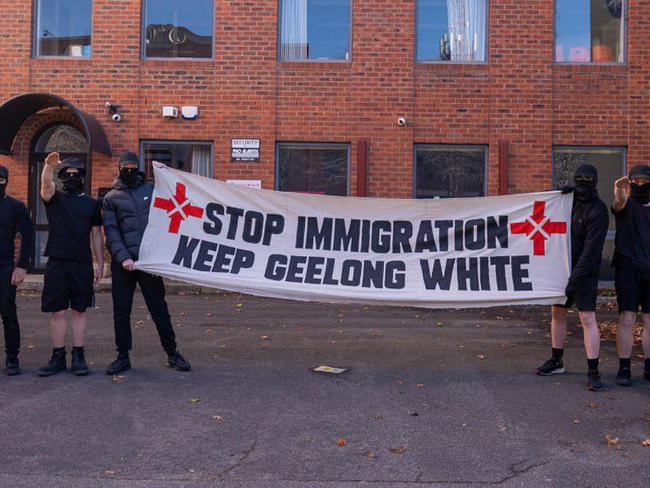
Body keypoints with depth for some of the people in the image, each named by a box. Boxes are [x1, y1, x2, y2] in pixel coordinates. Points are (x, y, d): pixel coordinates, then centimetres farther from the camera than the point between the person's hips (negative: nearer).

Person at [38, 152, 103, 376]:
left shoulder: (91, 204, 9)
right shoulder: (54, 199, 6)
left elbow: (96, 235, 10)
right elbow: (46, 185, -17)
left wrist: (100, 263, 5)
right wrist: (49, 165, -37)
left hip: (83, 265, 0)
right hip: (56, 263, 0)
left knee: (79, 311, 5)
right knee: (57, 312, 3)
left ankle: (78, 357, 10)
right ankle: (58, 357, 12)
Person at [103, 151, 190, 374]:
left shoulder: (151, 189, 10)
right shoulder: (112, 197, 8)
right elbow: (111, 231, 1)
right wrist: (123, 257, -13)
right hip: (122, 262, 0)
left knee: (159, 309, 4)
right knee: (121, 312, 6)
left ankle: (172, 354, 12)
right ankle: (123, 357, 17)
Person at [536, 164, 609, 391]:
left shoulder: (597, 211, -16)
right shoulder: (572, 199, 6)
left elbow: (591, 250, -21)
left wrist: (575, 279, -26)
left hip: (585, 272, -7)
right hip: (564, 267, 7)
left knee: (587, 318, -10)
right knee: (557, 313, 13)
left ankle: (593, 372, -6)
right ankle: (556, 361, 27)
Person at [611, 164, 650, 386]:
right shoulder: (627, 205, 1)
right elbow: (619, 202, -24)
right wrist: (619, 191, -47)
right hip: (627, 268, -4)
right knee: (627, 319, -5)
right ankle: (624, 368, 1)